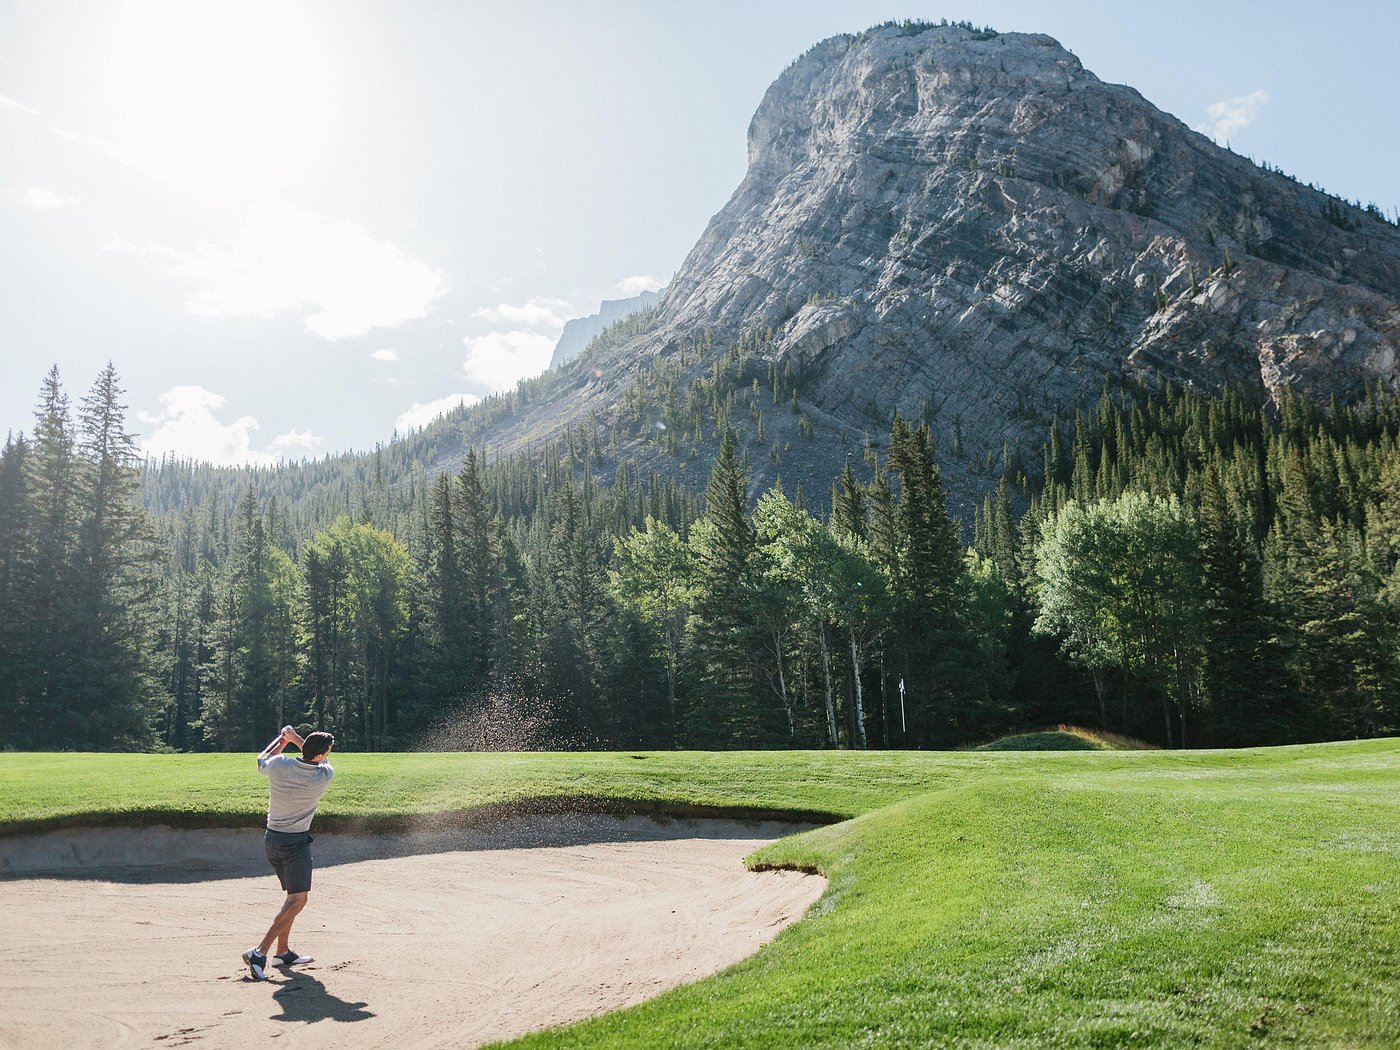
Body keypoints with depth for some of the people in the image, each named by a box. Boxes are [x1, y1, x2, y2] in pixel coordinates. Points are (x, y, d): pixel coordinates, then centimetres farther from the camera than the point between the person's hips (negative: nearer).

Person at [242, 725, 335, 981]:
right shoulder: (325, 775, -15)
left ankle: (283, 951, 24)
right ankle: (259, 952, -18)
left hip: (272, 839, 7)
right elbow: (323, 761, 9)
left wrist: (282, 739, 25)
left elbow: (261, 760, 16)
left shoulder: (279, 765, -9)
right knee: (297, 900, -6)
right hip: (295, 842, -7)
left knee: (293, 896, 20)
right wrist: (296, 738, 15)